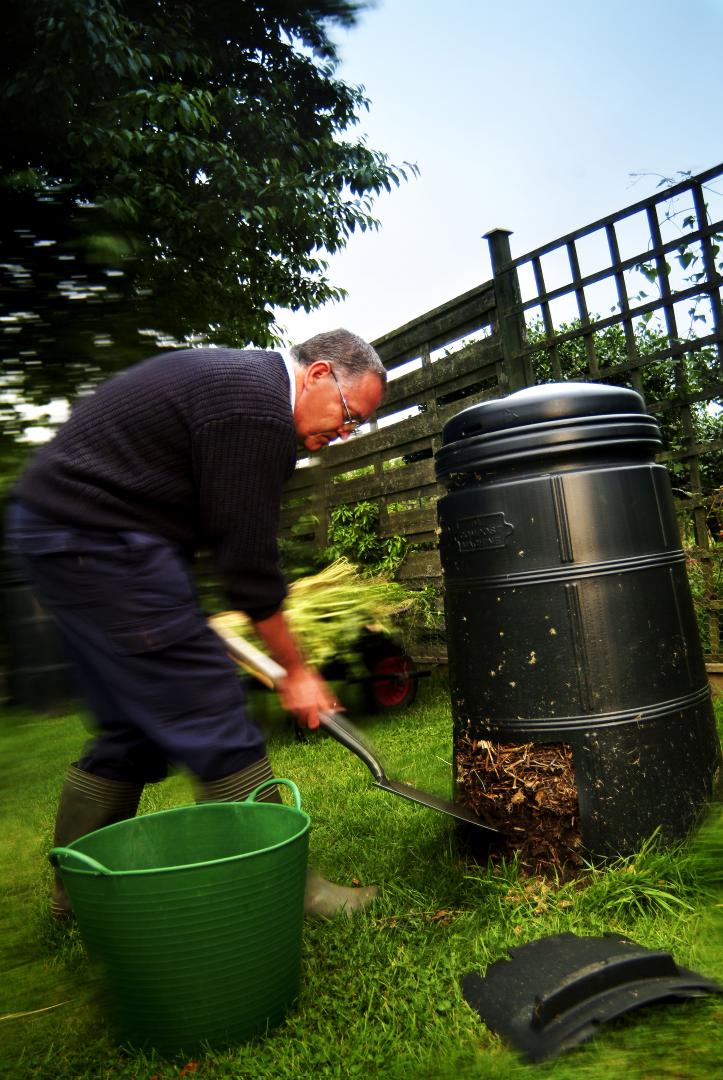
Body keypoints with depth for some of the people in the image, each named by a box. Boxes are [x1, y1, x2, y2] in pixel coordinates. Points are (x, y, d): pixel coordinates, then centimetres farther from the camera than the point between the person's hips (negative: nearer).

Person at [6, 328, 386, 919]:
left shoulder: (237, 375, 16)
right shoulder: (258, 410, -16)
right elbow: (249, 561, -16)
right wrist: (296, 669, -5)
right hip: (97, 538, -11)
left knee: (135, 727, 16)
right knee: (216, 723, -7)